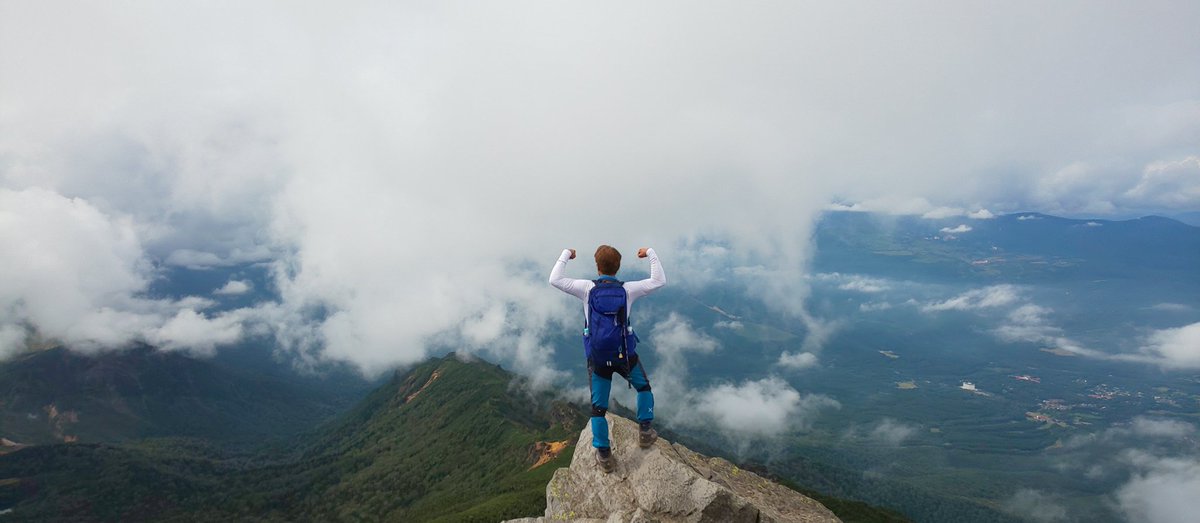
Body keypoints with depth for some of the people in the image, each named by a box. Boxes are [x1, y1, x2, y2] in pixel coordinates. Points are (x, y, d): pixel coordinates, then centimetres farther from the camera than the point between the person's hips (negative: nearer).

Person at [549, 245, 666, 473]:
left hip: (597, 358, 0)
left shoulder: (587, 288, -10)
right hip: (625, 355, 0)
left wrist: (565, 255, 6)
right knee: (644, 387, 29)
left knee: (598, 407, 13)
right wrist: (650, 253, 7)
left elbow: (555, 280, -6)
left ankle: (604, 455, 20)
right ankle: (645, 431, 28)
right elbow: (659, 281, -1)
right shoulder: (627, 289, -8)